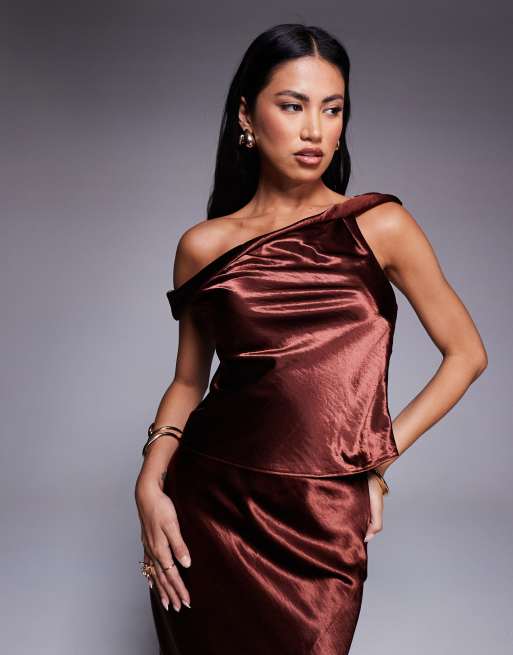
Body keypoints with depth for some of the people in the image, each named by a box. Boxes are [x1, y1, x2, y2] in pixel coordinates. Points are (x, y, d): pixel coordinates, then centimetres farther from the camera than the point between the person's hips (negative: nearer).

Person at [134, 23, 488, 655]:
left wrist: (378, 457, -2)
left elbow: (466, 353, 2)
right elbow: (189, 380, 9)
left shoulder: (380, 226, -4)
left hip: (323, 523, -1)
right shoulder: (203, 246, 0)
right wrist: (149, 484, -5)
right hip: (207, 506, 2)